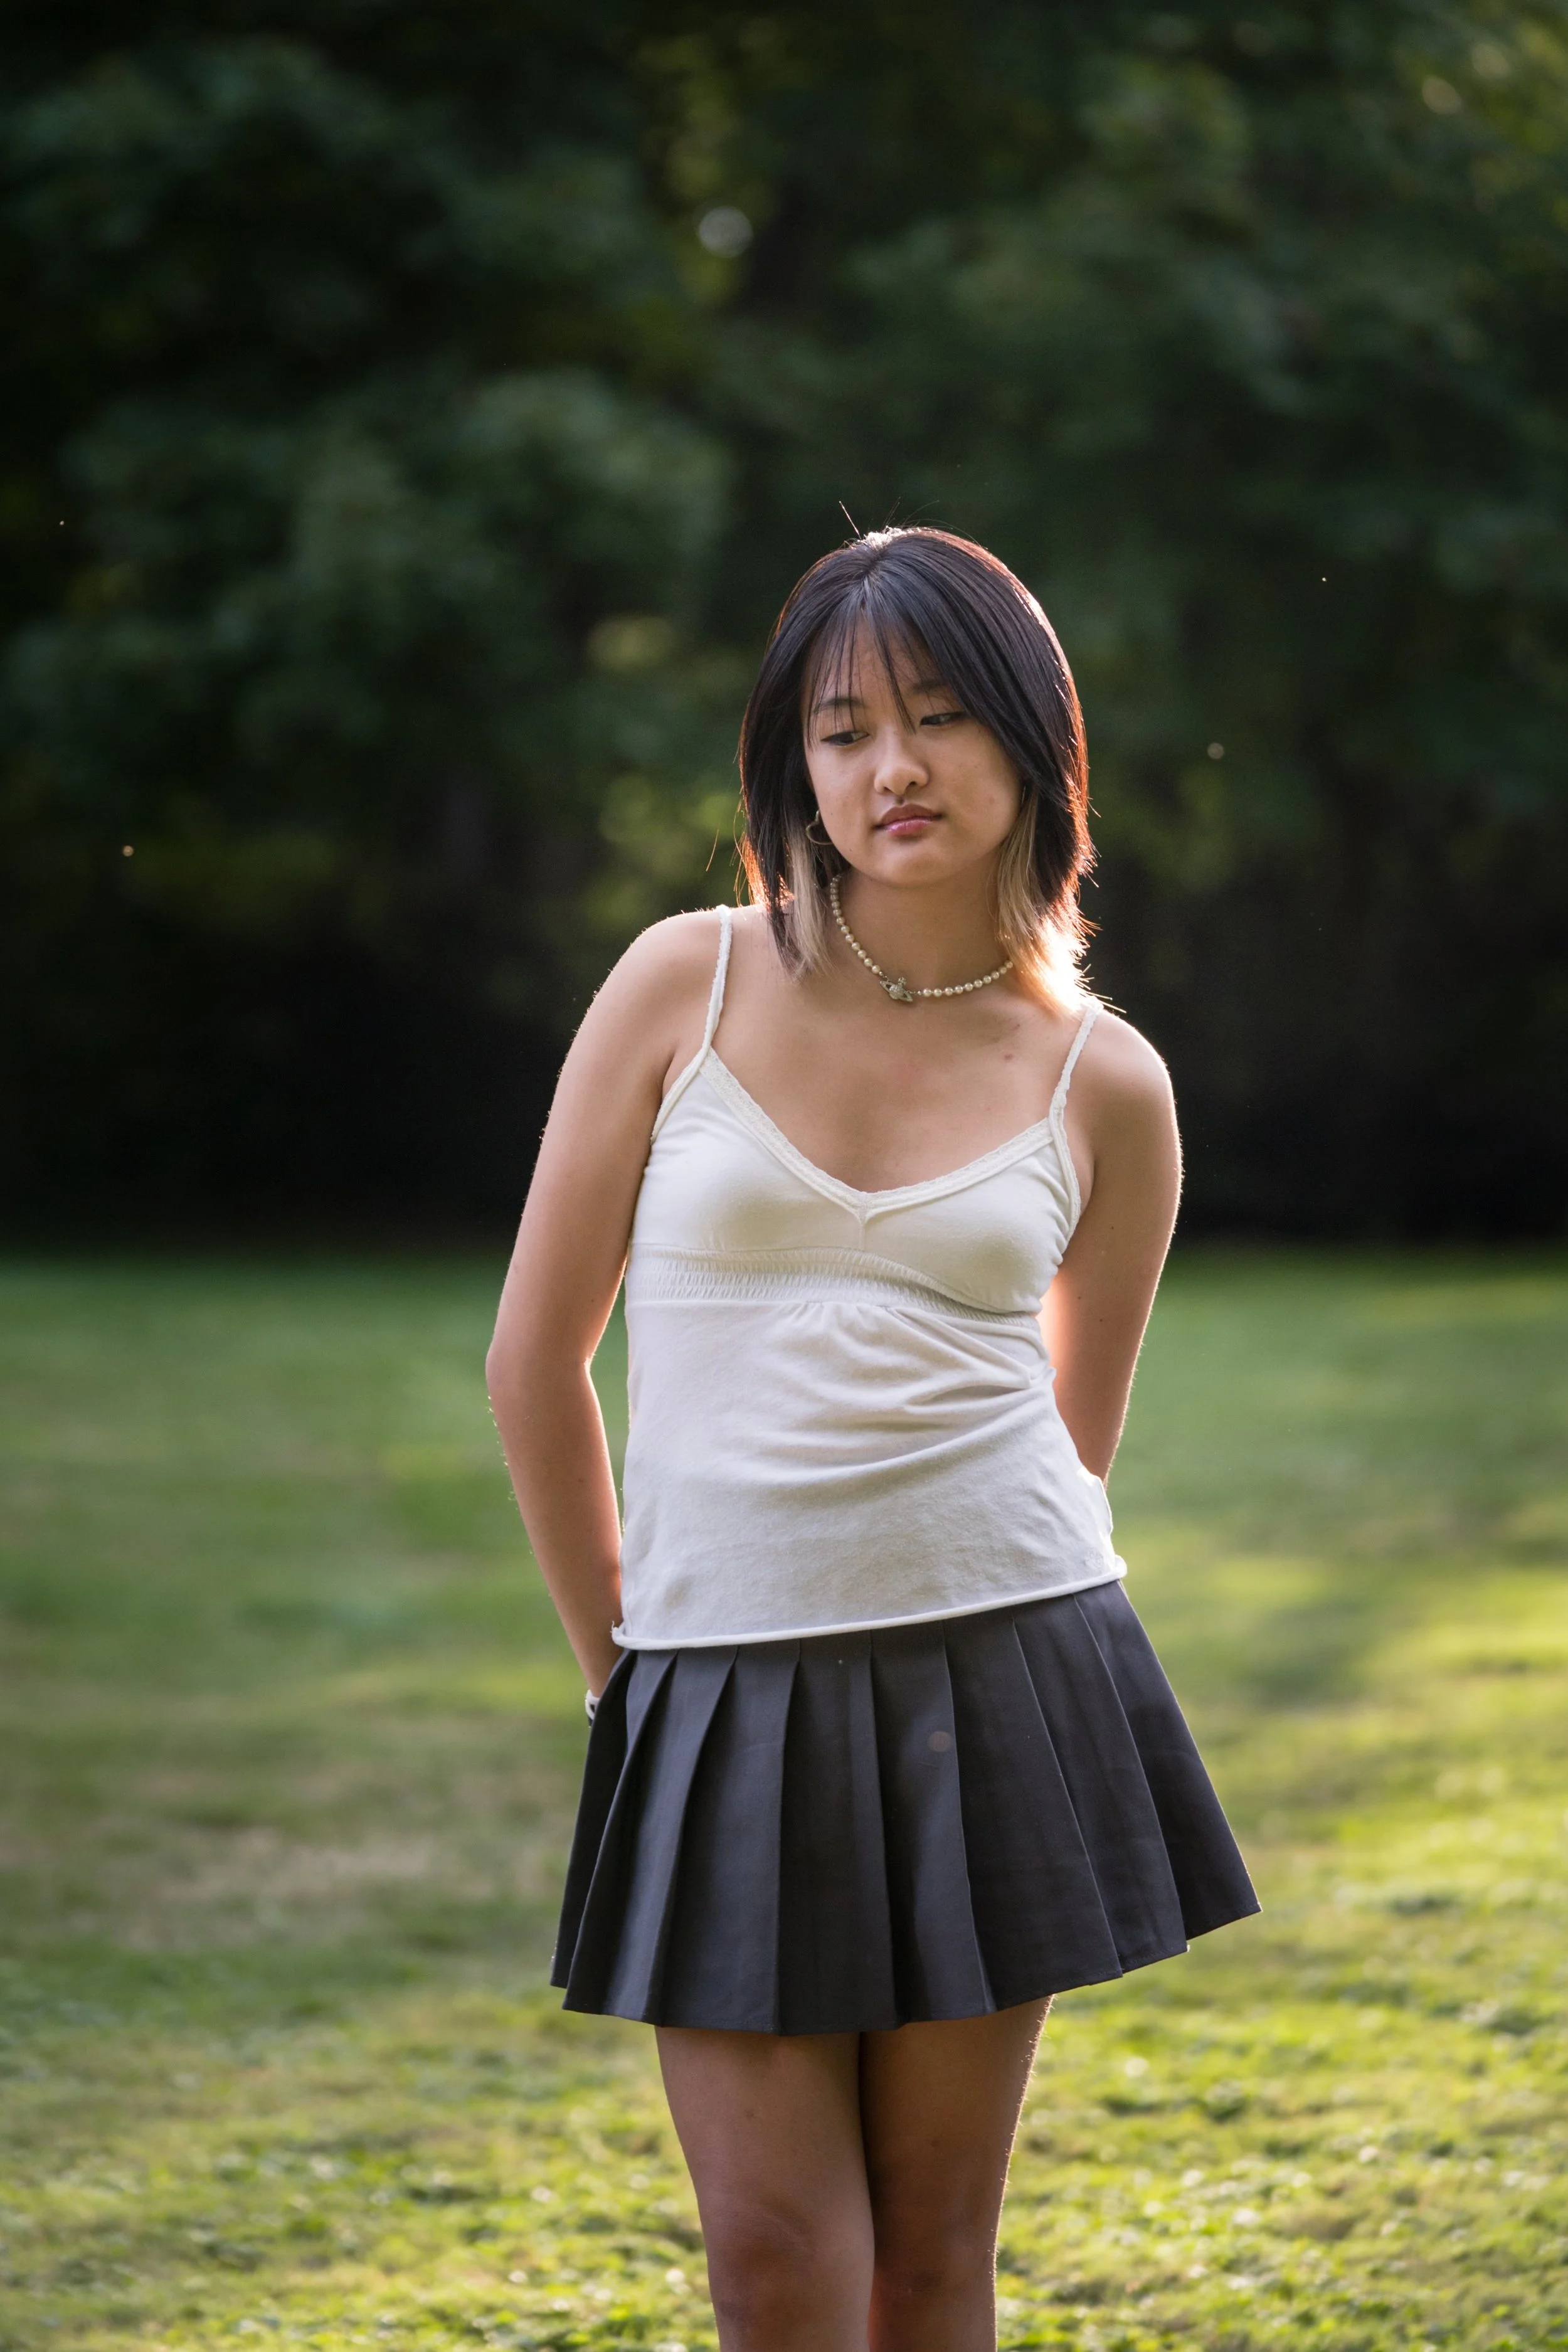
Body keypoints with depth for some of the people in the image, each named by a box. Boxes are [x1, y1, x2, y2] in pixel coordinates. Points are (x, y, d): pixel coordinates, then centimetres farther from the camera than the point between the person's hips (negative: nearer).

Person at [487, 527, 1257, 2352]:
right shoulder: (686, 986, 0)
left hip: (996, 1671, 1)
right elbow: (535, 1359, 6)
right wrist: (617, 1657, 11)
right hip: (723, 1693, 0)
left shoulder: (1103, 1085, 4)